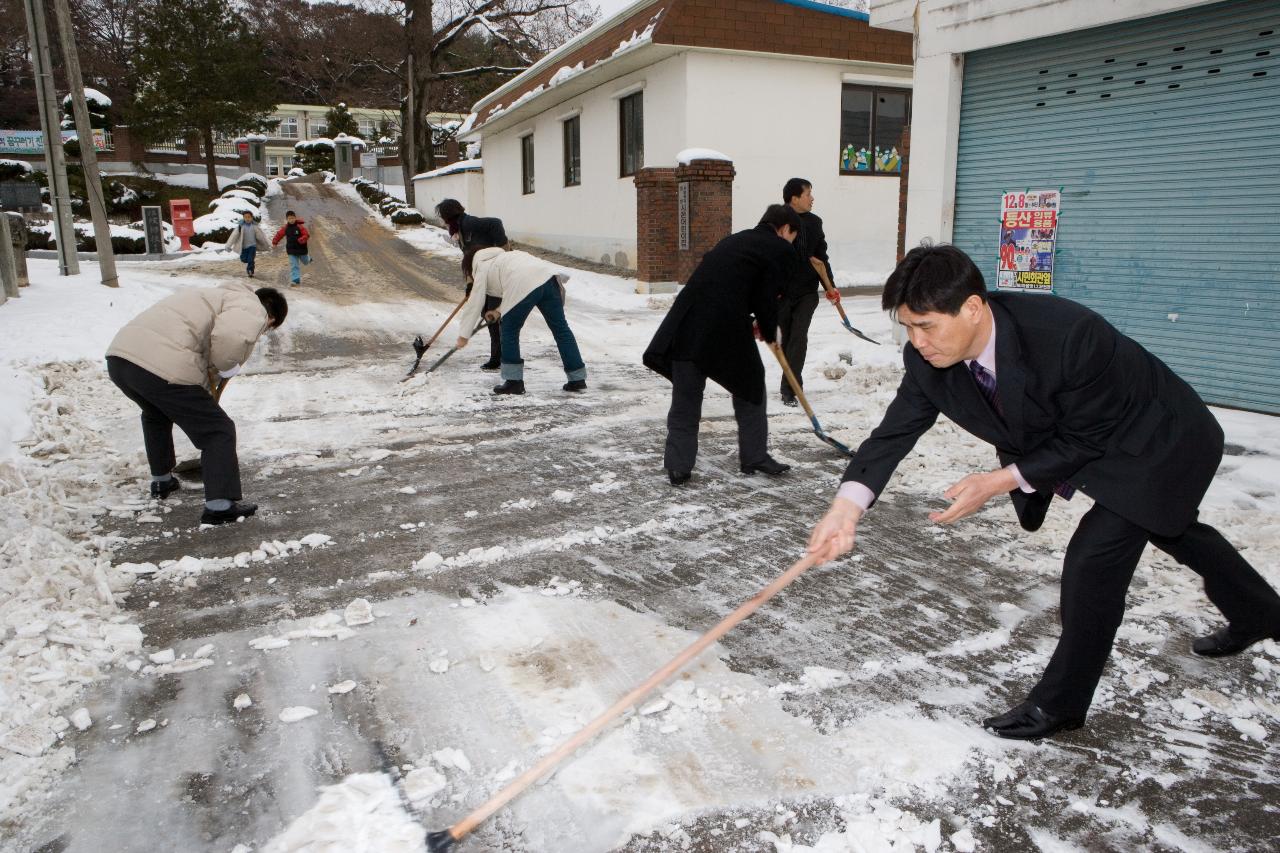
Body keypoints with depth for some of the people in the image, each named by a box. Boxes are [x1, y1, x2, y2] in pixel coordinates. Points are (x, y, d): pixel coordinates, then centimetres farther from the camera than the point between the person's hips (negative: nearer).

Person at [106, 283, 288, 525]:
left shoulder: (221, 296, 32)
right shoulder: (252, 309, 4)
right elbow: (231, 336, -21)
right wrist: (227, 367, -1)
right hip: (164, 368, -9)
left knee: (155, 413, 37)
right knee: (219, 431, 4)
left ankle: (161, 480, 51)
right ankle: (220, 505, 4)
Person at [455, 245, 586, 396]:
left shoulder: (482, 268, 21)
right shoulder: (501, 256, 42)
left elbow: (474, 304, 20)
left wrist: (464, 335, 25)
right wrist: (498, 311, 47)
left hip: (524, 285, -7)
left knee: (510, 331, 11)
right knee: (561, 329, 9)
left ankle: (514, 381, 13)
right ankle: (578, 379, 12)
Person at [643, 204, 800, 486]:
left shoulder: (736, 239, 26)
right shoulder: (781, 250, 6)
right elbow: (766, 298, -1)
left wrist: (752, 322, 28)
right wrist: (770, 332, 17)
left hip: (689, 319, 5)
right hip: (727, 324, -5)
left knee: (686, 395, 12)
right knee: (750, 384, 17)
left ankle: (678, 466, 13)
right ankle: (755, 456, 25)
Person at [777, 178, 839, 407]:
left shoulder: (814, 222, 6)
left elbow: (821, 256, 12)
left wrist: (830, 286, 6)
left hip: (807, 291, 2)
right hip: (781, 292, -2)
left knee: (799, 338, -8)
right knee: (787, 338, 8)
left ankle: (789, 388, -7)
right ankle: (792, 385, 20)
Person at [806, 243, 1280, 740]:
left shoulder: (1069, 335, -43)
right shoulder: (929, 359, -24)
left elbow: (1084, 440, -30)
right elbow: (895, 432, -25)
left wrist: (1003, 481, -35)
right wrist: (847, 505, -39)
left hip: (1161, 441, -7)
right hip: (1084, 442, 8)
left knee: (1093, 559, -17)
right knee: (1172, 530, 29)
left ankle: (1060, 703, 5)